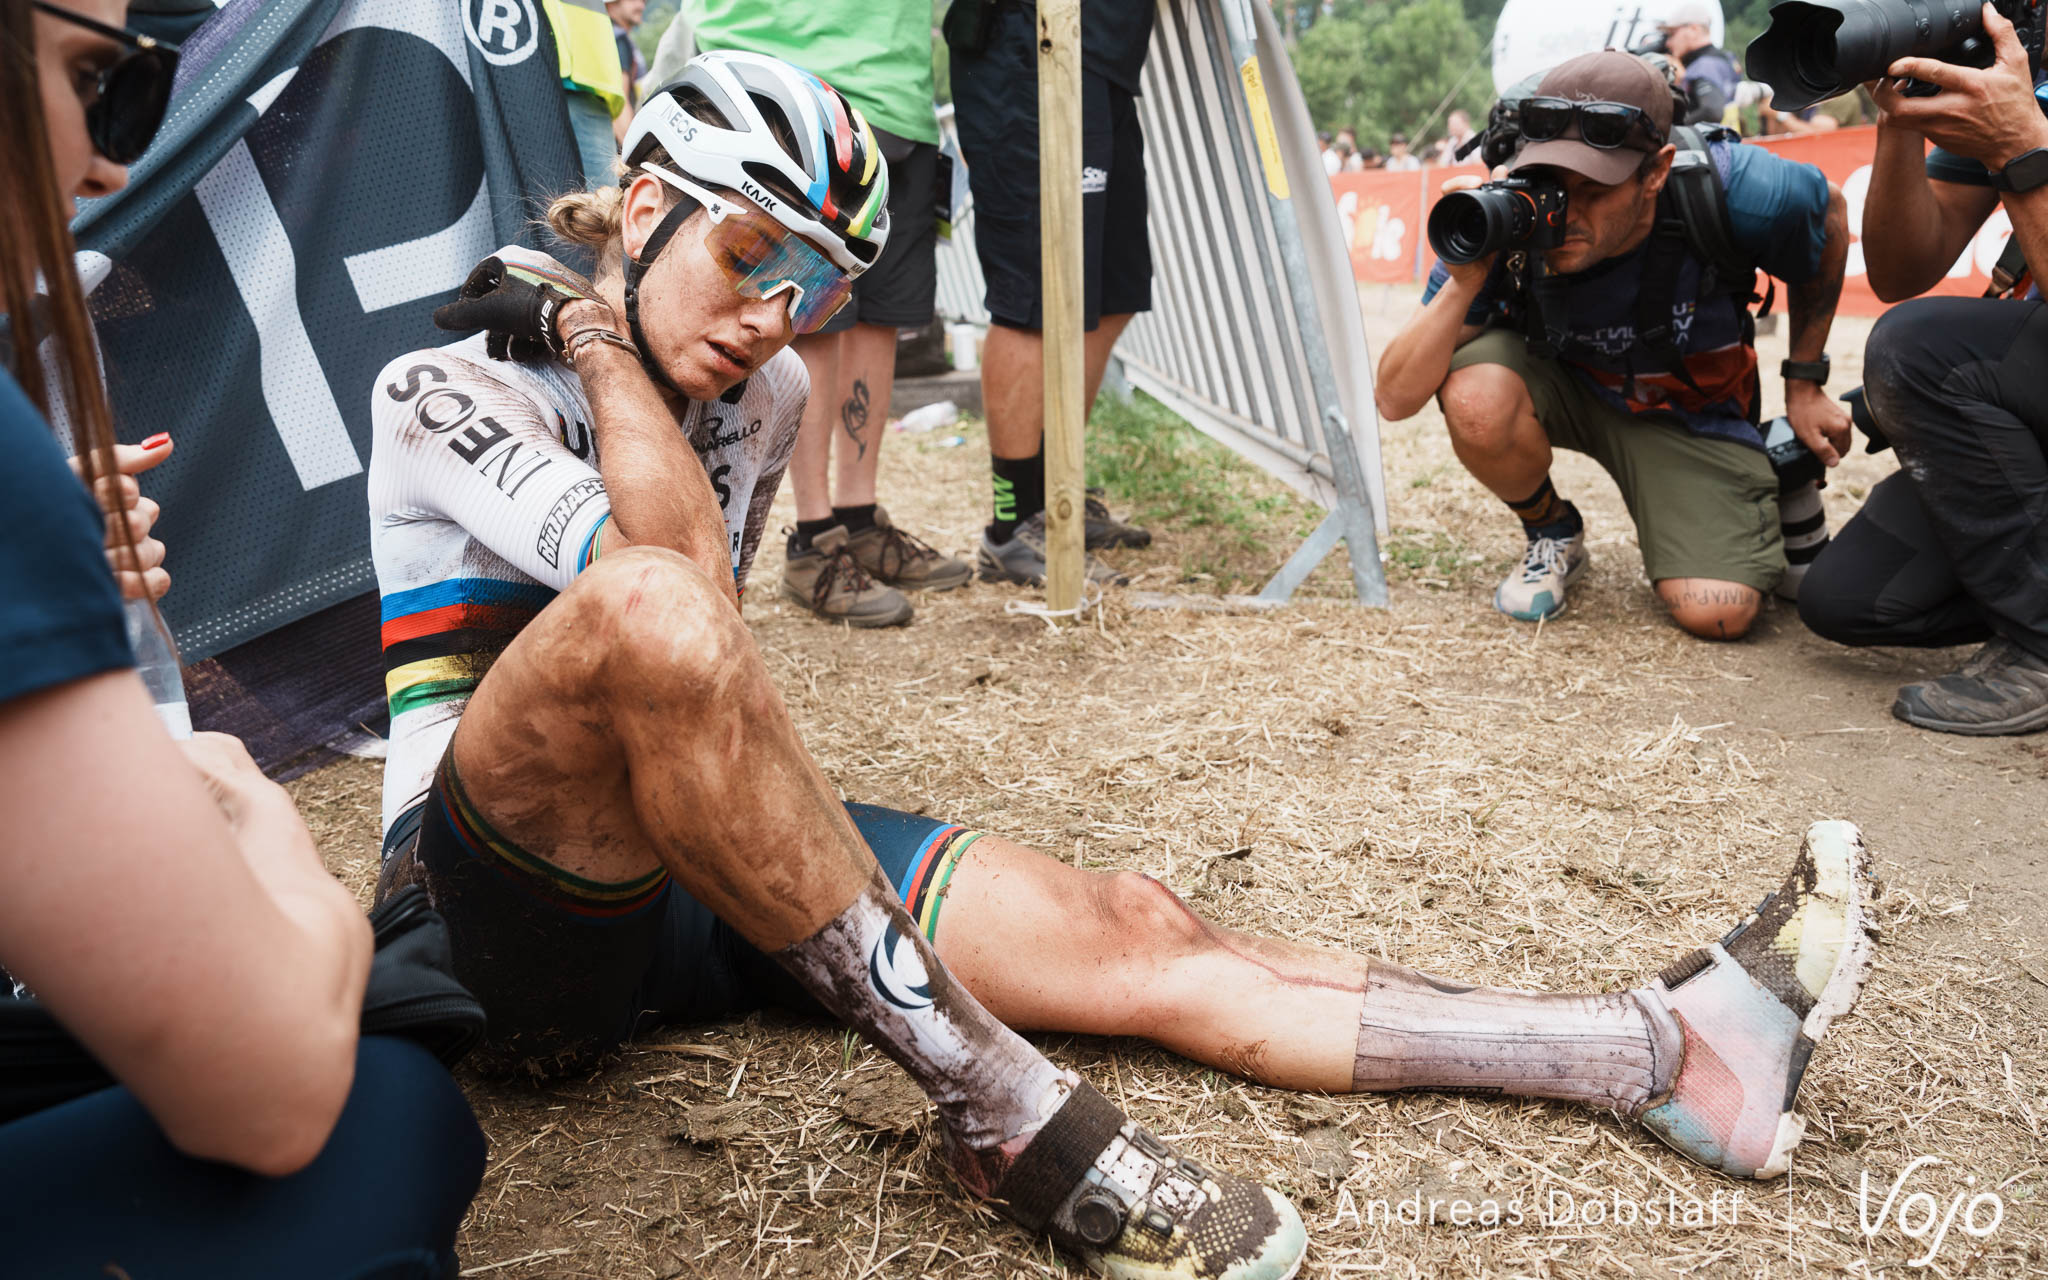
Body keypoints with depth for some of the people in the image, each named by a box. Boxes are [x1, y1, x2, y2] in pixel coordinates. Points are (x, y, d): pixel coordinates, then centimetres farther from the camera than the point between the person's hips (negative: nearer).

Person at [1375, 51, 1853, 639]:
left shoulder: (1730, 189, -29)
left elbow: (1828, 211, -1)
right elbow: (1395, 398, -29)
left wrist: (1805, 383, 2)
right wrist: (1464, 284, -44)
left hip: (1691, 408, 0)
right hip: (1559, 379, 1)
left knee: (1717, 614, -17)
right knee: (1476, 398, -36)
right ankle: (1553, 534, -1)